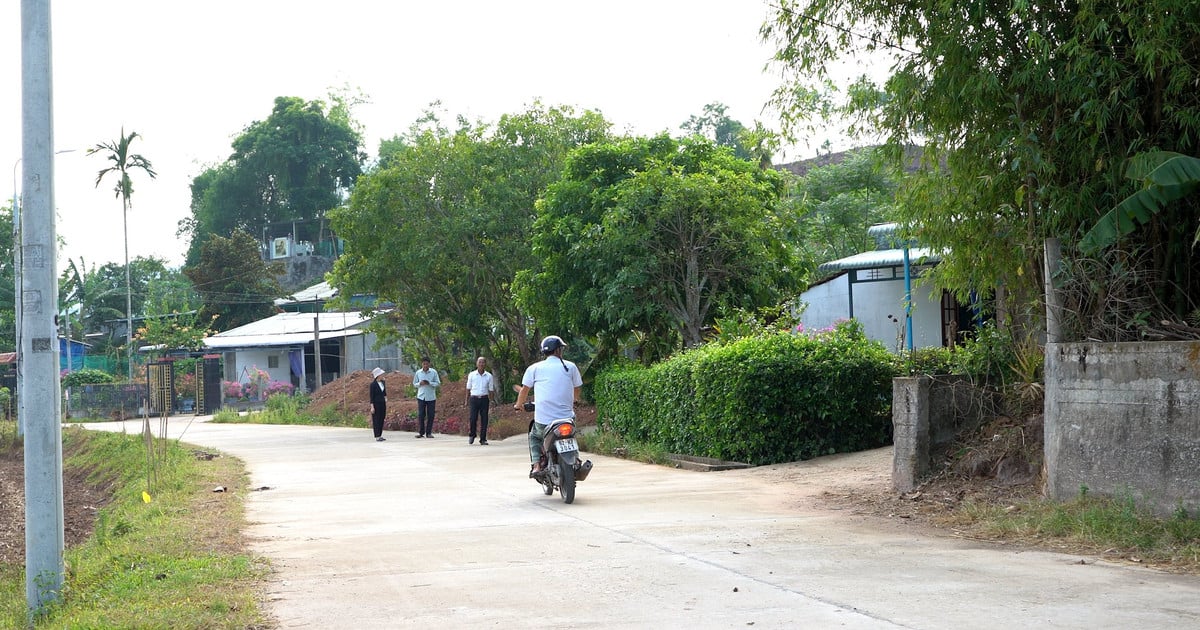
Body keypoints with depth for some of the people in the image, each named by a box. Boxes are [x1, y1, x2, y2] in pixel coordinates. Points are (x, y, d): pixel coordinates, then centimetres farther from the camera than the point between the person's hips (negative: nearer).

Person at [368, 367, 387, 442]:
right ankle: (377, 436, 0)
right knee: (376, 420, -2)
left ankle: (380, 435, 15)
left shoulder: (383, 382, 7)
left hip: (383, 403, 7)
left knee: (382, 420, 8)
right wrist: (372, 407, -14)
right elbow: (371, 396, -11)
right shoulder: (373, 384, -11)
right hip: (376, 404, -7)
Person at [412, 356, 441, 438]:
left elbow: (438, 383, 0)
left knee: (430, 415, 0)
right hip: (421, 397, 1)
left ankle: (429, 432, 8)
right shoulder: (418, 373, 5)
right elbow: (414, 384, 11)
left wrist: (429, 383, -16)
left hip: (431, 397, -1)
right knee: (420, 415, -3)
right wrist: (420, 383, -10)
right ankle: (420, 432, 4)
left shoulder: (434, 372, 0)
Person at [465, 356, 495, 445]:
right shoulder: (472, 375, 5)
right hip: (474, 398, -1)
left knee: (484, 419, -1)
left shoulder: (489, 376, 6)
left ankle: (483, 439, 6)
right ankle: (472, 435, 16)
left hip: (484, 399, 1)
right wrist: (467, 401, 7)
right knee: (473, 418, -7)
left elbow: (491, 390, 10)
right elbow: (468, 388, 10)